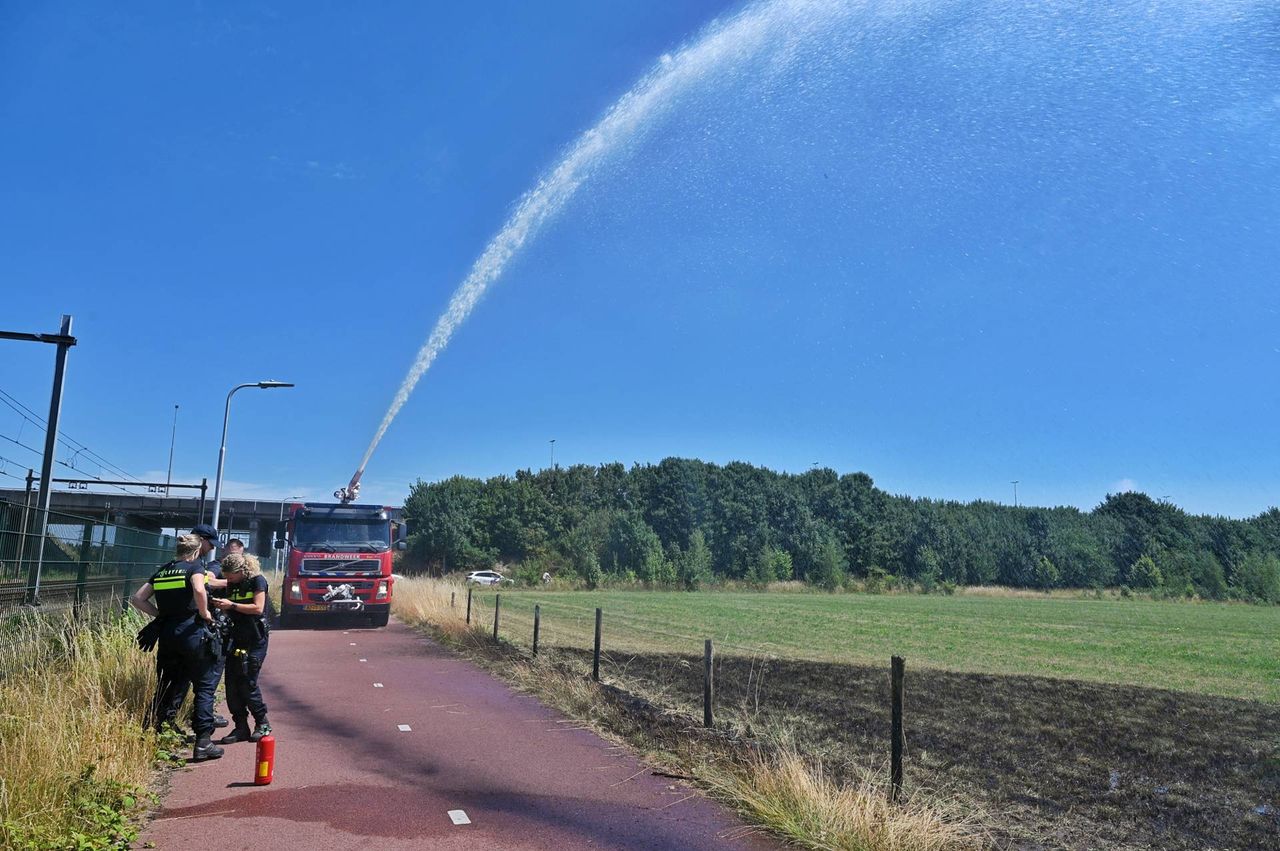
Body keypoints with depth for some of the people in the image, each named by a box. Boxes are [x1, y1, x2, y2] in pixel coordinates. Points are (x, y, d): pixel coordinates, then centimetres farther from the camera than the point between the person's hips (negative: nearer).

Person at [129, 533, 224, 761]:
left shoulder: (161, 572, 13)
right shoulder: (194, 567, -5)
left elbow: (137, 599, 12)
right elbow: (199, 591, -25)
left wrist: (161, 615, 12)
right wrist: (204, 613, -9)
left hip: (167, 634, 6)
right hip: (192, 631, -6)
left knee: (173, 686, 20)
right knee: (205, 687, 3)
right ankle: (203, 742, 0)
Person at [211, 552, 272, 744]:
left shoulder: (257, 580, -8)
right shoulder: (232, 584, 12)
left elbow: (257, 608, -16)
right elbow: (232, 612, 16)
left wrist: (232, 605, -17)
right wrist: (222, 606, -4)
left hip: (255, 641, -7)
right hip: (237, 639, 7)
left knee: (247, 684, -6)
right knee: (232, 684, 2)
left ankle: (262, 723, 11)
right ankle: (241, 727, 11)